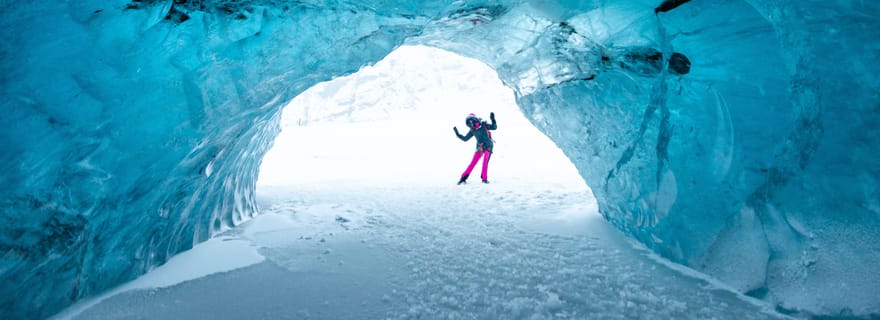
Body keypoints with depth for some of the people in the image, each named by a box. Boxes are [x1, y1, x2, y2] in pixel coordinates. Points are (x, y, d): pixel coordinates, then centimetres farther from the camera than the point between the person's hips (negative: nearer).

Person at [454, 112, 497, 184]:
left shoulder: (484, 125, -8)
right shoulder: (472, 130, 4)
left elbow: (494, 127, -13)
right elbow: (465, 139, 11)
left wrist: (493, 119, -28)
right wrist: (457, 133, 5)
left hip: (488, 146, -4)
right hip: (480, 148, 4)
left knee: (485, 162, -14)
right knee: (473, 162, -1)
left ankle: (484, 178, -3)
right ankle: (464, 177, 2)